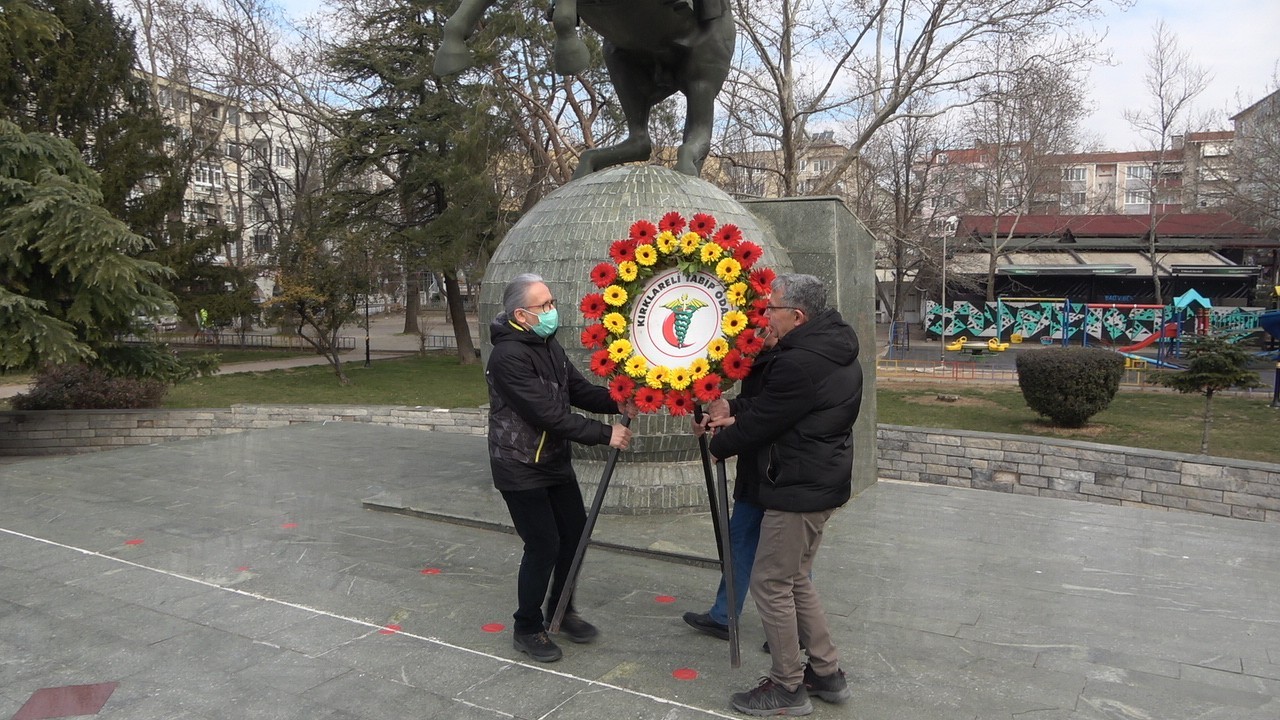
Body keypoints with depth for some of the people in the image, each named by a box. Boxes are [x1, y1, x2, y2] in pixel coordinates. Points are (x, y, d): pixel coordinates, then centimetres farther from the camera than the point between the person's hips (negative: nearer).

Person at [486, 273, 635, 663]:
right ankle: (527, 628, 16)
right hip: (521, 468, -9)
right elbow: (549, 414, -27)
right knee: (544, 545, -5)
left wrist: (617, 403, -14)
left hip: (555, 460, 9)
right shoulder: (508, 356, -24)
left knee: (575, 532, 14)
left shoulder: (547, 344, 6)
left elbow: (578, 389, 4)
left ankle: (560, 610, 34)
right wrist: (604, 434, -24)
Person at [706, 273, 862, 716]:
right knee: (795, 580, 21)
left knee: (771, 583, 2)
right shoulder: (835, 349, 8)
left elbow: (763, 421, -15)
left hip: (799, 489, -11)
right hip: (822, 481, 11)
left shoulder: (800, 363, -25)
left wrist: (720, 445, 2)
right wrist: (737, 418, 10)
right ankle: (826, 674, 30)